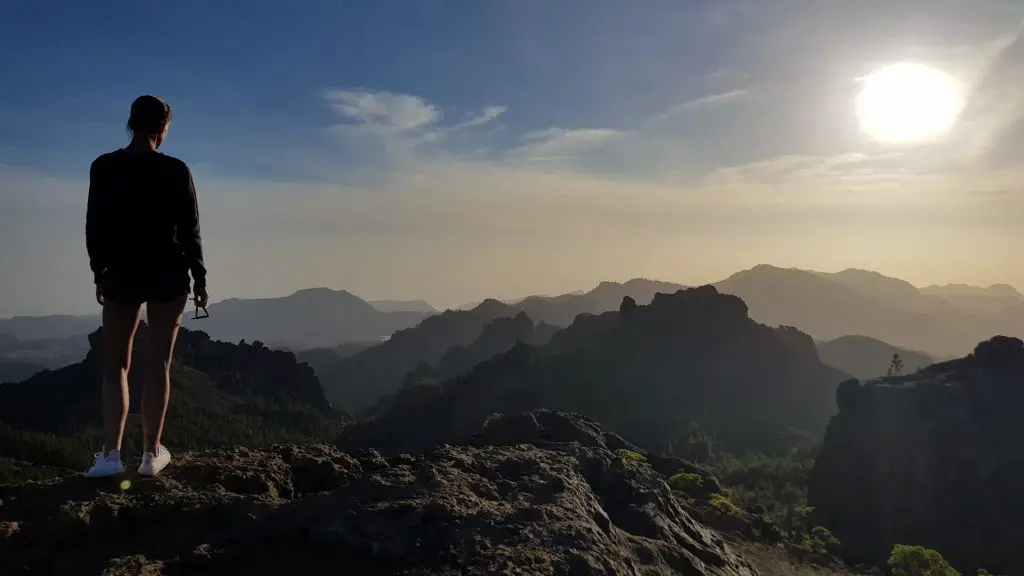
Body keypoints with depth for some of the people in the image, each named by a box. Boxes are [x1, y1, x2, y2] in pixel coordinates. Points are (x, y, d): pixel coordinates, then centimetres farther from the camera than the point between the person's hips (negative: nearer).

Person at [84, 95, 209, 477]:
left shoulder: (103, 167, -3)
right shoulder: (175, 171, -8)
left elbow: (94, 227, 1)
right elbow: (189, 230, -5)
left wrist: (99, 274, 12)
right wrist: (199, 277, 4)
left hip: (120, 276, 1)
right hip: (167, 276, -1)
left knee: (115, 366, 11)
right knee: (158, 366, 6)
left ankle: (111, 453, 2)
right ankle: (151, 453, 9)